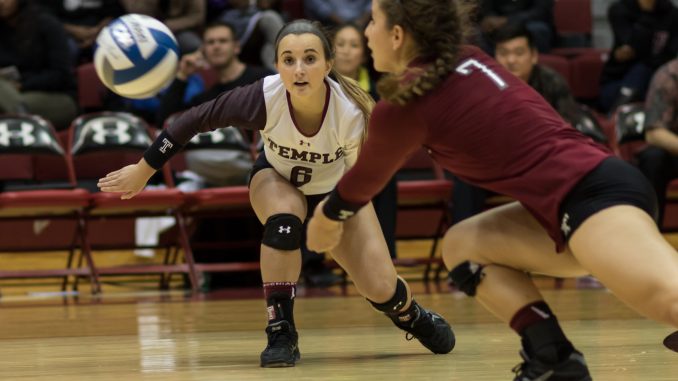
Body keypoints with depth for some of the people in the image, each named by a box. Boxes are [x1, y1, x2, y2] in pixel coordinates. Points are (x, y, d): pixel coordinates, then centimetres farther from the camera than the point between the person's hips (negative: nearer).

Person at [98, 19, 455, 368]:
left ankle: (411, 315, 27)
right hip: (277, 179, 0)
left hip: (338, 189, 0)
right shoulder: (263, 98, -36)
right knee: (284, 219, -37)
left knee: (381, 290, -10)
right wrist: (142, 171, -18)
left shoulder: (351, 113, -36)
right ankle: (281, 333, -24)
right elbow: (195, 120, -23)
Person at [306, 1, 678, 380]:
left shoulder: (405, 104, -2)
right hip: (593, 186, 9)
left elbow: (365, 180, 19)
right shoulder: (466, 61, 21)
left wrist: (326, 219, 39)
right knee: (462, 244, 17)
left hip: (594, 196, -9)